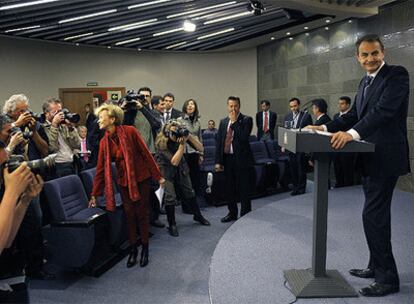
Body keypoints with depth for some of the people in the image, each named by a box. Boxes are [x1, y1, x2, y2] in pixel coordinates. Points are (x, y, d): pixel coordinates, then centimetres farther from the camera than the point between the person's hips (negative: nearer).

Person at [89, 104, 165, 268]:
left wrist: (158, 176, -9)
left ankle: (145, 249, 22)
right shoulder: (104, 142, -1)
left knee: (142, 214, 5)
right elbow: (101, 169, 4)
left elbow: (145, 153, -11)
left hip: (140, 178, -3)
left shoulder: (130, 131, -14)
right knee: (129, 215, 7)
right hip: (124, 181, 4)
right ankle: (133, 249, 24)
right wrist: (94, 194, 5)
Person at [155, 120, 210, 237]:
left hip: (181, 167, 4)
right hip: (166, 169, -4)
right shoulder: (162, 142, -28)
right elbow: (174, 162, -31)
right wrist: (182, 144, -38)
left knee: (189, 192, 9)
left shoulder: (182, 135, -18)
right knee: (170, 197, -11)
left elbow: (200, 148, -19)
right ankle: (172, 225, 8)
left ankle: (198, 216, 32)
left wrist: (189, 136, -34)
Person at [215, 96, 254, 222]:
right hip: (227, 159, 5)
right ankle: (232, 213, 28)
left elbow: (244, 137, -20)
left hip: (242, 159, -5)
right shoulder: (223, 121, 11)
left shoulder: (246, 120, -4)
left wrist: (234, 121, -14)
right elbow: (218, 142, 9)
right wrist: (218, 161, 3)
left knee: (243, 189, 3)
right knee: (229, 189, 13)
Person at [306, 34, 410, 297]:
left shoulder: (397, 74, -10)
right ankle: (376, 267, 30)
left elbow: (384, 109, -25)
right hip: (370, 157, 9)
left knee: (373, 215, -8)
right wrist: (327, 128, 5)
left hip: (385, 157, -9)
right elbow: (354, 114, 17)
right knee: (377, 214, 16)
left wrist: (352, 133, -36)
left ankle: (388, 278, 6)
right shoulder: (366, 81, 16)